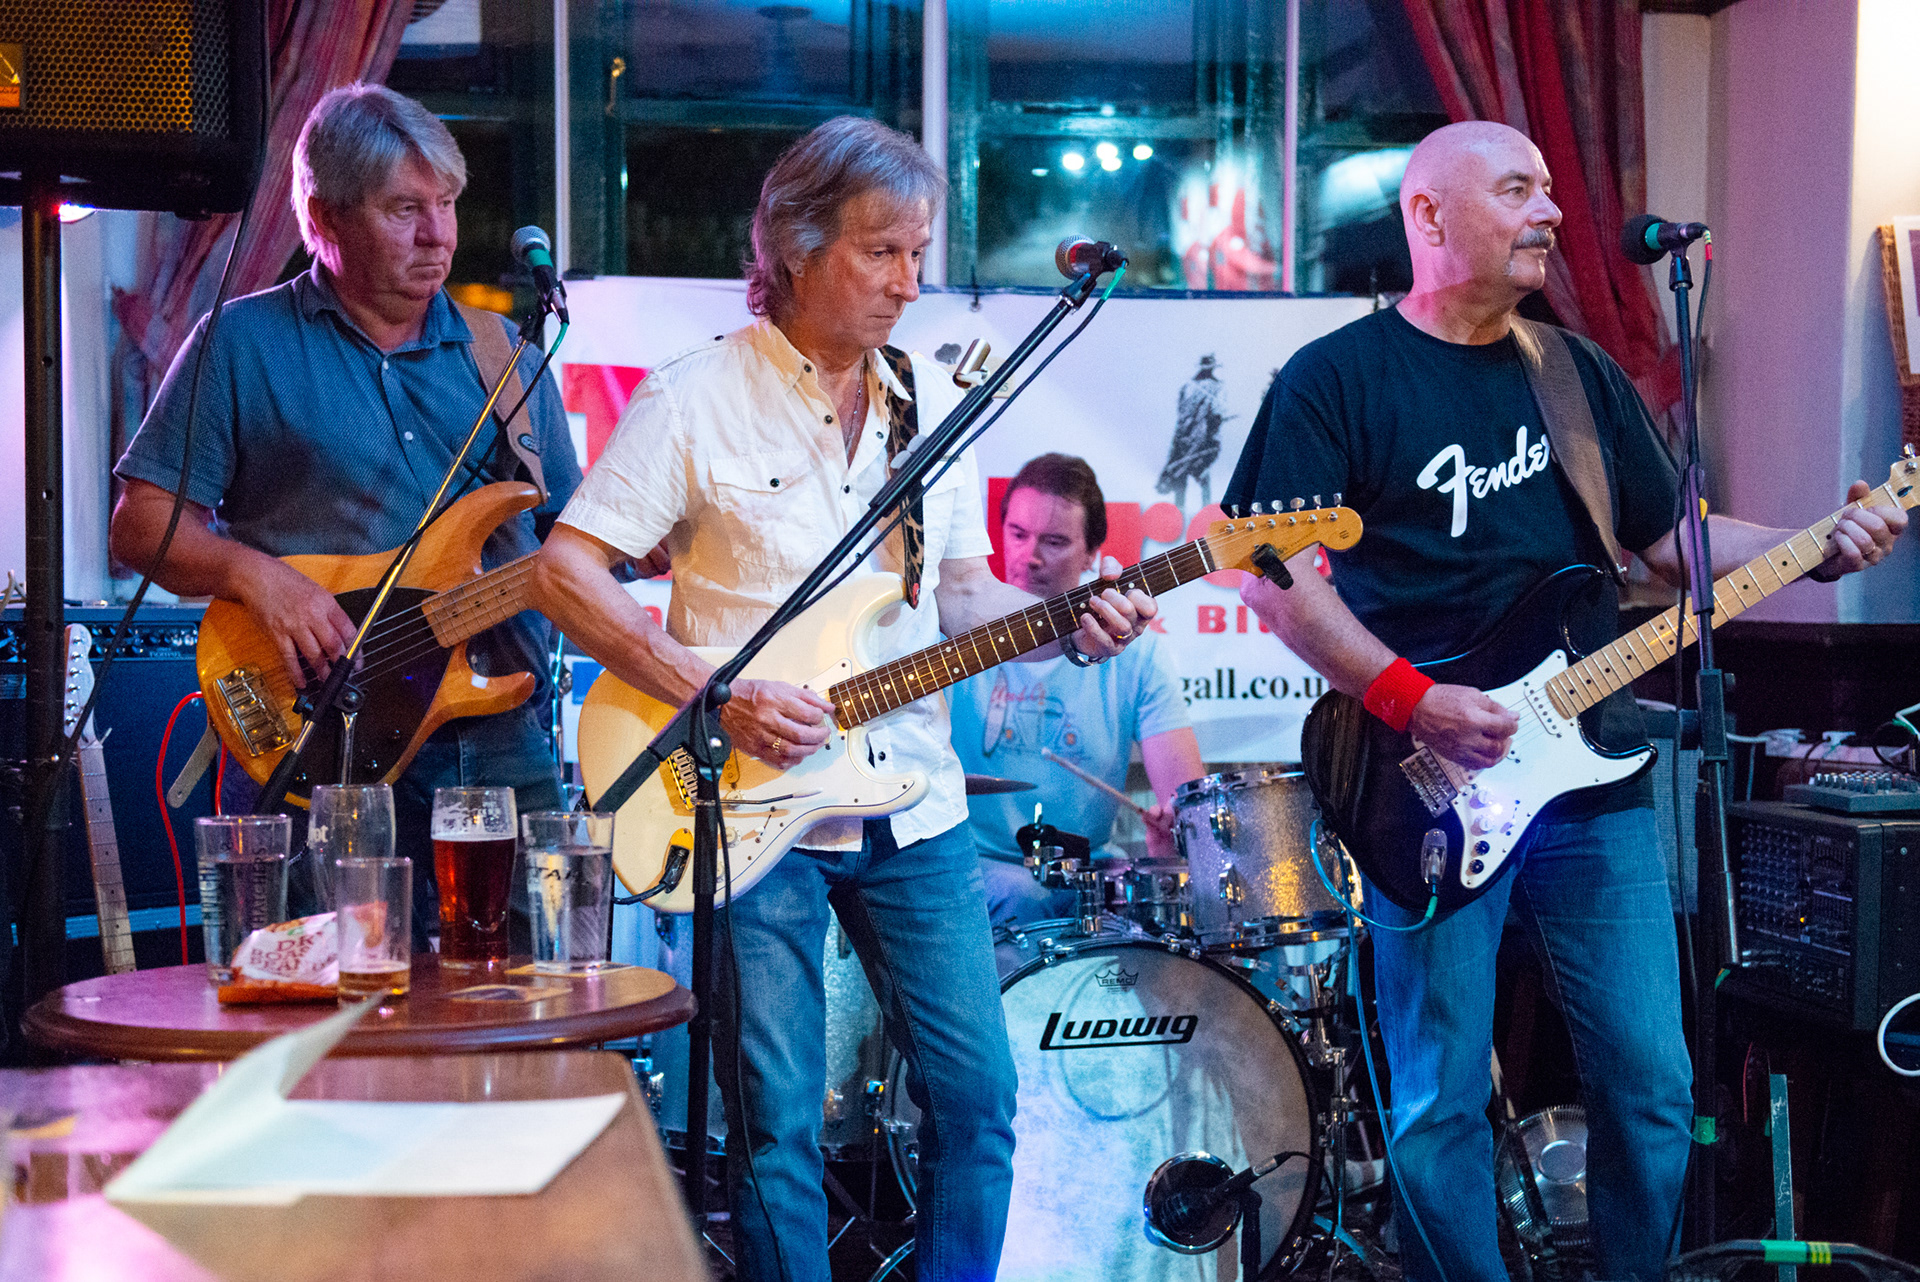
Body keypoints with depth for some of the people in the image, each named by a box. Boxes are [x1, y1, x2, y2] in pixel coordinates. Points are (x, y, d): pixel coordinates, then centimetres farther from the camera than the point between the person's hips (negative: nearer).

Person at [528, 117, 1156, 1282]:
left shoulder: (934, 399, 9)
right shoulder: (697, 400, -8)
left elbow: (960, 591, 14)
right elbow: (562, 570, -11)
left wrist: (1063, 627, -6)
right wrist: (714, 695, -19)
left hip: (916, 809, 5)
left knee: (978, 1098, 7)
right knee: (778, 1125, 1)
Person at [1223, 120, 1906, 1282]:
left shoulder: (1580, 374, 15)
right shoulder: (1338, 381, -3)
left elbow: (1668, 535, 18)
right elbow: (1276, 574, -11)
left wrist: (1821, 547, 2)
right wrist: (1409, 701, -19)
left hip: (1596, 772, 5)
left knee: (1653, 1084, 7)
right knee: (1443, 1106, 2)